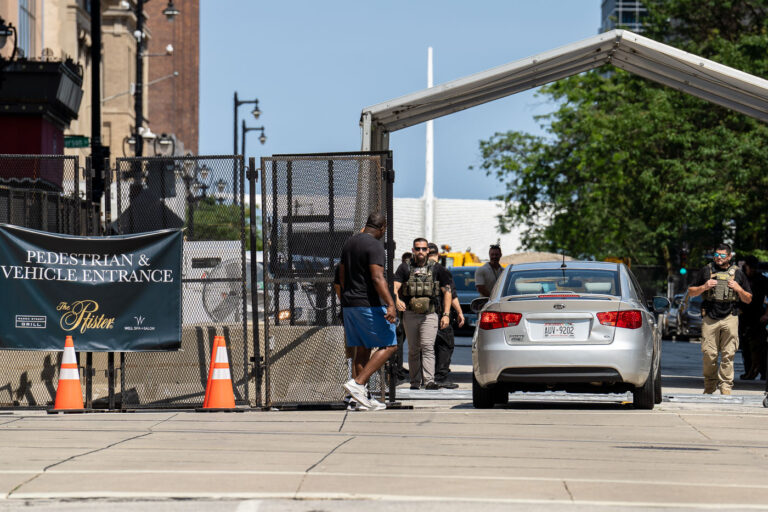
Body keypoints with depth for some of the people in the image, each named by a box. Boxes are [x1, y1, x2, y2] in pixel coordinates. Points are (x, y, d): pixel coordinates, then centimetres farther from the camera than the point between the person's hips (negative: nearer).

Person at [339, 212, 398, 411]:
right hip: (368, 304, -9)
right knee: (389, 345, -3)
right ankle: (358, 383, -16)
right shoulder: (375, 246, -12)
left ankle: (363, 400, 7)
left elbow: (342, 275, 22)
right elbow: (377, 278, -23)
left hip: (349, 304, 9)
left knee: (362, 350, 10)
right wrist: (390, 304, -28)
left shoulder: (349, 243, 14)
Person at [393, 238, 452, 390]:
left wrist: (446, 314, -1)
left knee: (427, 347, -16)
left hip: (429, 315, -2)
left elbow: (447, 292, 9)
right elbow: (395, 287, -4)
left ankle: (429, 381, -25)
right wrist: (396, 299, -27)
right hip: (410, 314, 2)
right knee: (413, 349, 7)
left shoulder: (437, 269, 8)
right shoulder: (405, 268, 8)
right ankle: (415, 382, 14)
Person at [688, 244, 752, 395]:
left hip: (730, 318, 0)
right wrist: (704, 287, -1)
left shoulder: (738, 273, 15)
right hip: (709, 318, 0)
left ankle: (725, 385, -2)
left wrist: (739, 289, -2)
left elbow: (748, 299, 16)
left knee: (728, 354, -6)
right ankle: (709, 386, 10)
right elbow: (691, 292, 17)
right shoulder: (706, 271, 15)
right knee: (708, 354, -3)